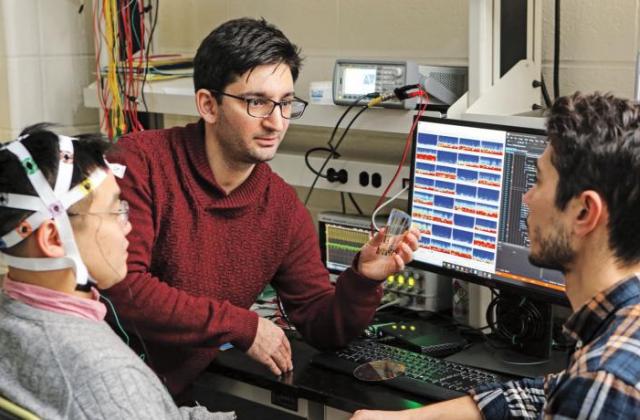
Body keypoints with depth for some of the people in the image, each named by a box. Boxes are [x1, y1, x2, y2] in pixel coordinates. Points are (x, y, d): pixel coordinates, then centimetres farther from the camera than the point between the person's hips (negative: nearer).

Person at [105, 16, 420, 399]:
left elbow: (320, 326, 8)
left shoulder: (284, 208, 3)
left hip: (188, 393, 4)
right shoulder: (142, 161, -12)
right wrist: (243, 326, -15)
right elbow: (122, 288, -21)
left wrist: (362, 281, -13)